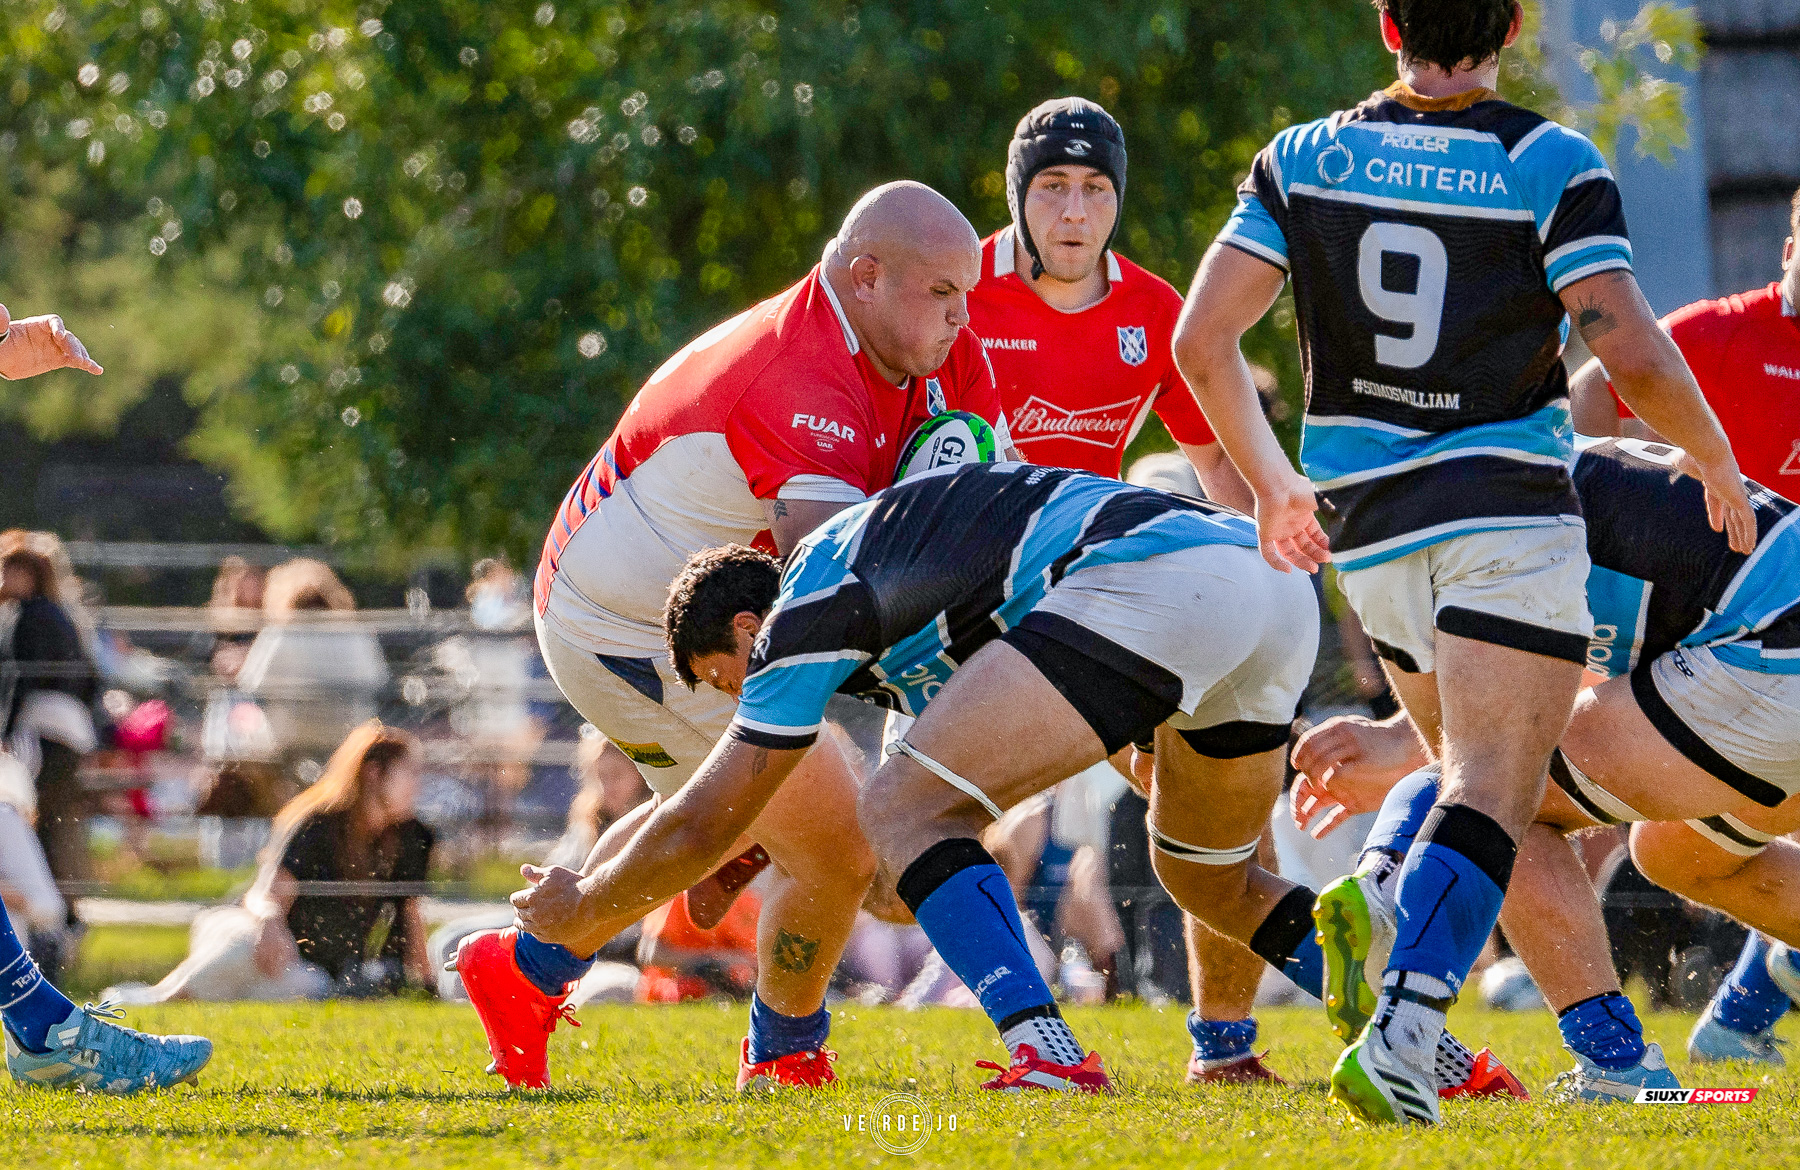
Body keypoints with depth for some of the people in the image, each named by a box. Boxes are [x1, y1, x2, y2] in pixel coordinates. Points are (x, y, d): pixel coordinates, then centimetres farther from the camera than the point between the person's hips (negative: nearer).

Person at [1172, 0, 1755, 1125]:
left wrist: (1271, 482, 15)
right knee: (1494, 795, -9)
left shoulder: (1301, 159, 4)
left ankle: (1381, 896, -4)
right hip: (1508, 508, -5)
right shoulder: (1553, 165, -6)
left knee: (1482, 769, 24)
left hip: (1367, 524, 5)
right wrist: (1720, 466, 6)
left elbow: (1201, 338, 0)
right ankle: (1401, 1029, -29)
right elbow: (1634, 355, -12)